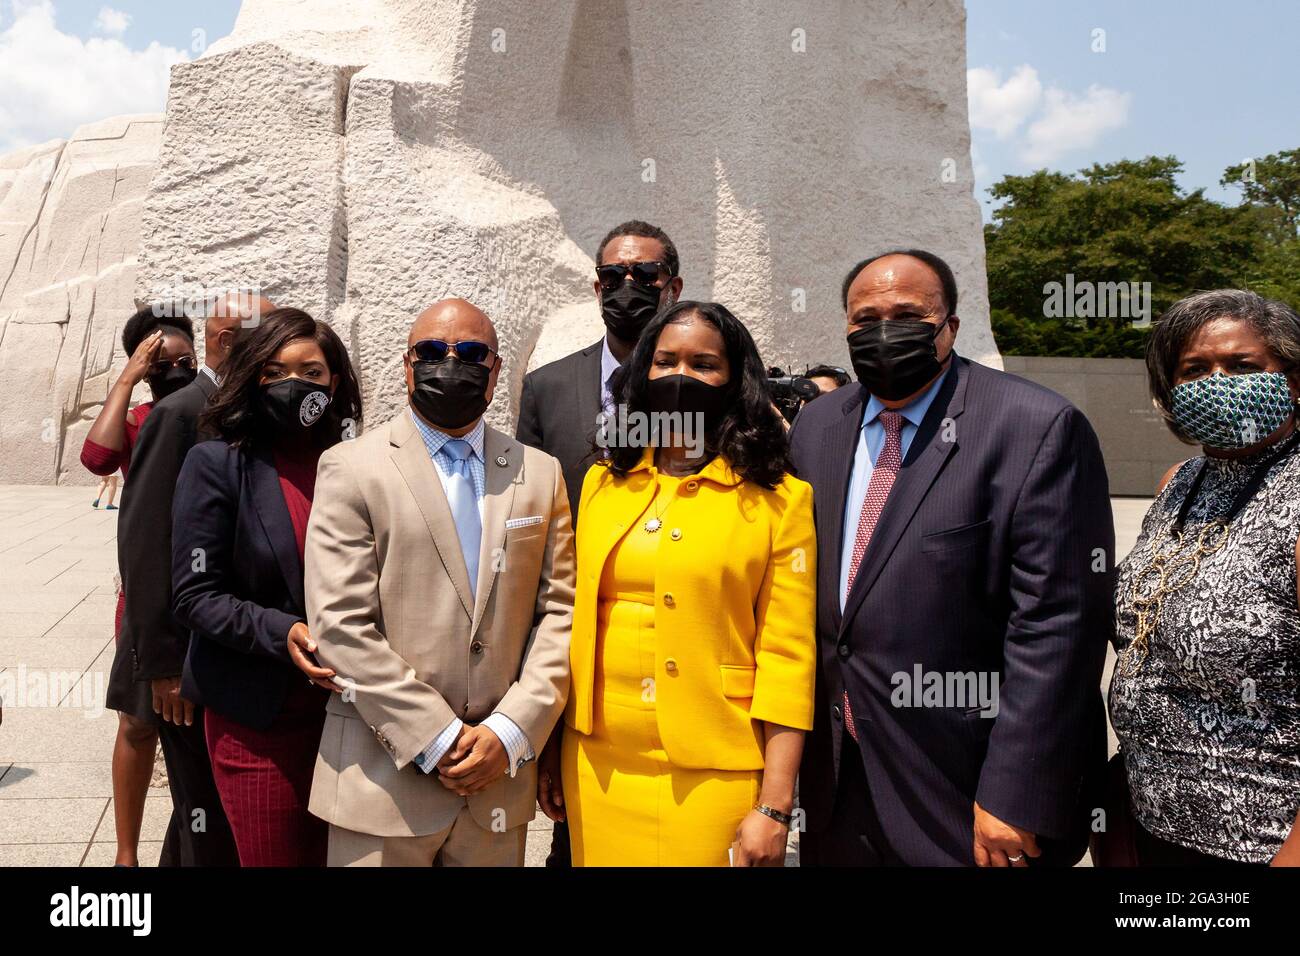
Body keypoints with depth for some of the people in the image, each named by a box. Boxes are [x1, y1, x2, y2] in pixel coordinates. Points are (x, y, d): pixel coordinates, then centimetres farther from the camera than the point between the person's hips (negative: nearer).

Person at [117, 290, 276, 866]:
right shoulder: (181, 414, -14)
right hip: (193, 663, -7)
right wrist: (162, 662, -18)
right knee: (211, 826, 2)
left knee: (209, 813, 20)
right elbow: (143, 542, -18)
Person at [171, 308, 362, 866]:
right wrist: (283, 633, -21)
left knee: (331, 856, 14)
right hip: (257, 717, -3)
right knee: (272, 858, 10)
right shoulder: (217, 463, -5)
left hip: (347, 709, 3)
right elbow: (194, 594, -9)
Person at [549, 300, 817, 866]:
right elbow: (575, 622, 9)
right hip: (598, 766, 4)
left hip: (713, 776, -3)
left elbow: (786, 657, -7)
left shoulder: (779, 500, -5)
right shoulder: (602, 483, 7)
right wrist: (551, 756, 8)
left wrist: (774, 809, -10)